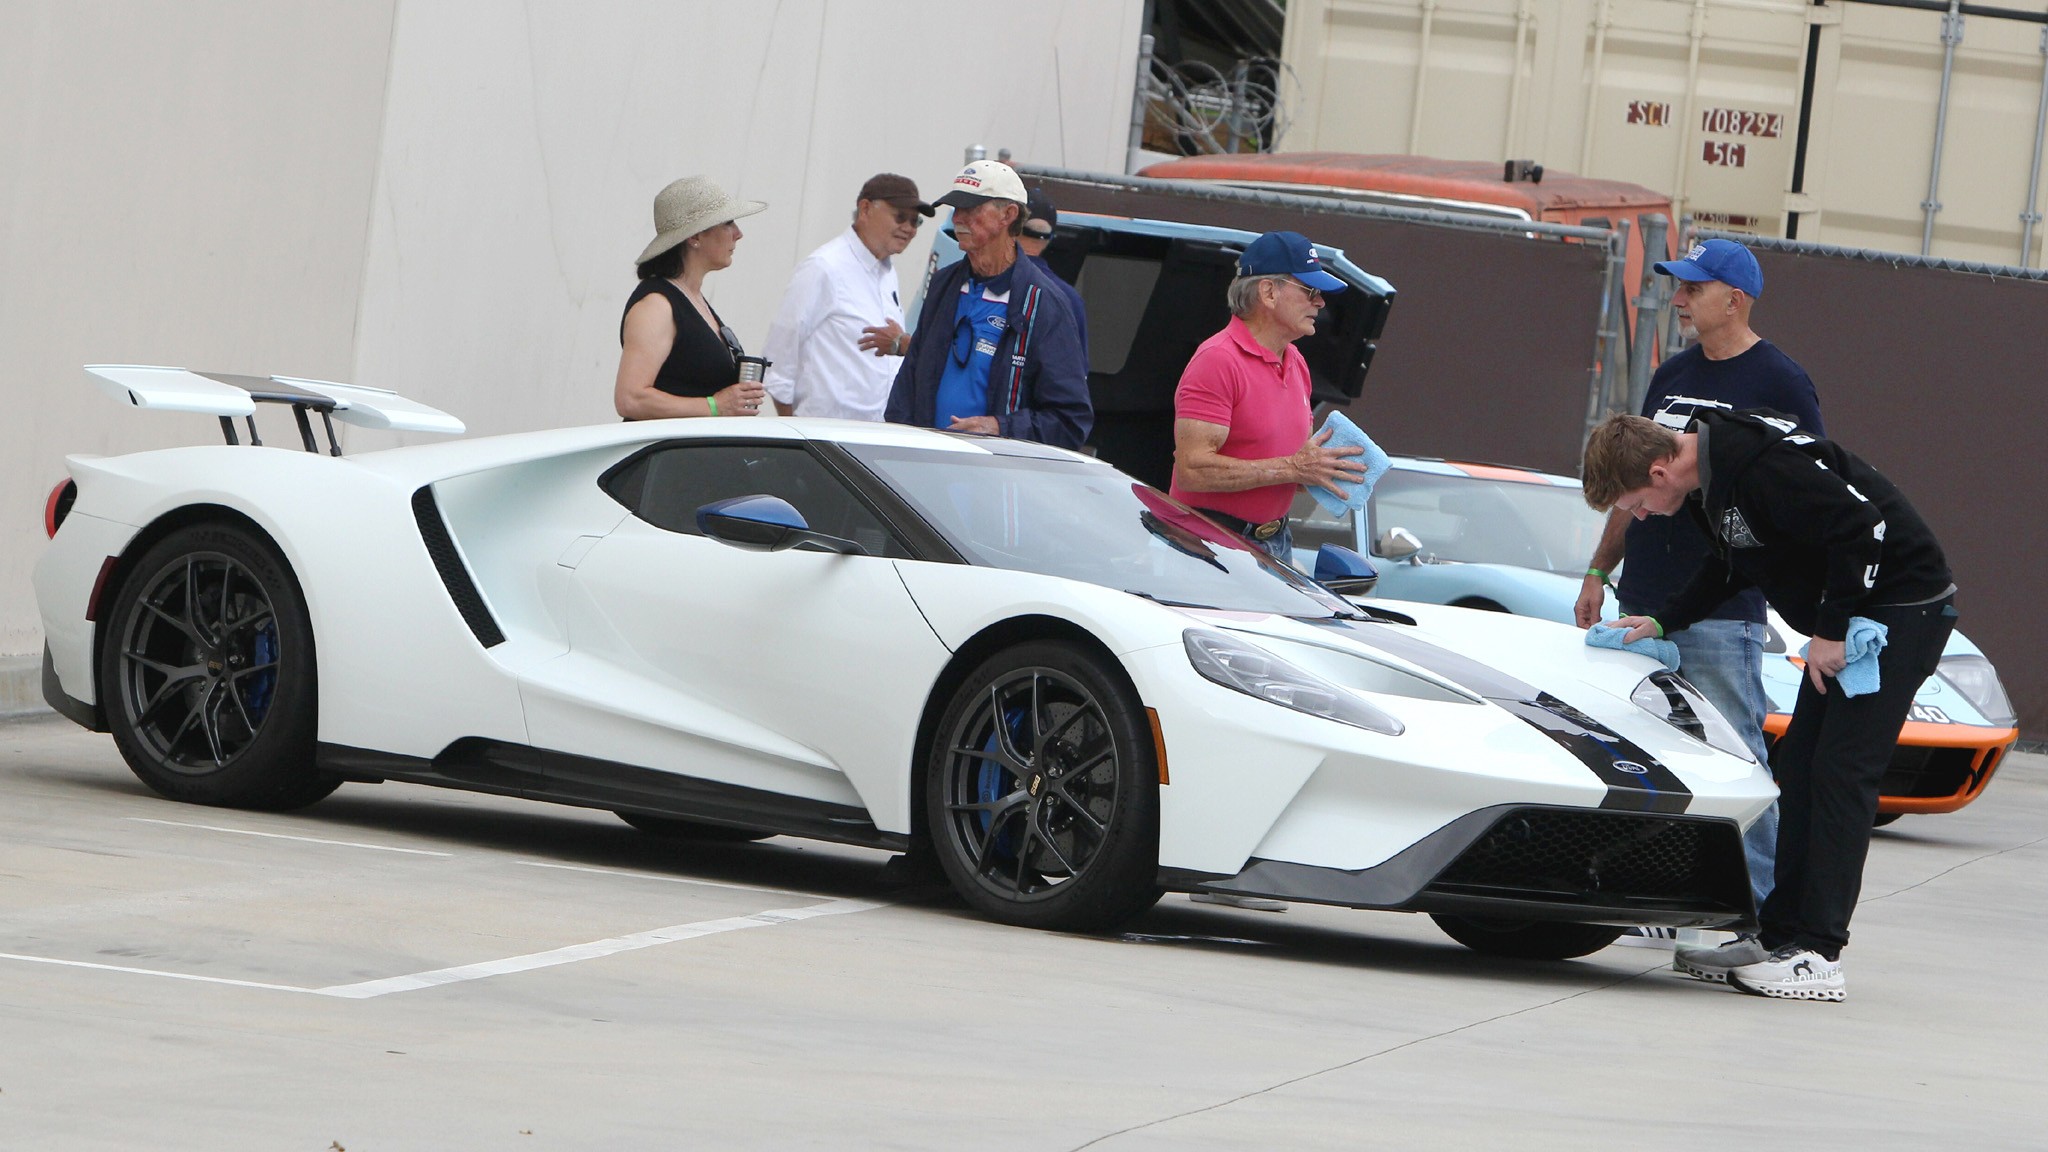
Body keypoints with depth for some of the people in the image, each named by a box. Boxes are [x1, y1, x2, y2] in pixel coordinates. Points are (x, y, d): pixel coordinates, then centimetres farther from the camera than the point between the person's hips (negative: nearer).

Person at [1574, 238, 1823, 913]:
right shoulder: (1672, 376, 16)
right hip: (1645, 602, 7)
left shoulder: (1777, 383, -5)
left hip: (1721, 610, -7)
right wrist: (1599, 570, 20)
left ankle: (1767, 906, -4)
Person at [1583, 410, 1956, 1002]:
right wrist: (1663, 624, 17)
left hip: (1903, 608, -10)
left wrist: (1832, 631, -22)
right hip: (1846, 619, 10)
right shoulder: (1708, 476, 5)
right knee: (1801, 770, 8)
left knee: (1841, 771, -13)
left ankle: (1818, 954, -15)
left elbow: (1864, 529, -29)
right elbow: (1730, 564, 22)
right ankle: (1778, 935, 11)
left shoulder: (1764, 467, -27)